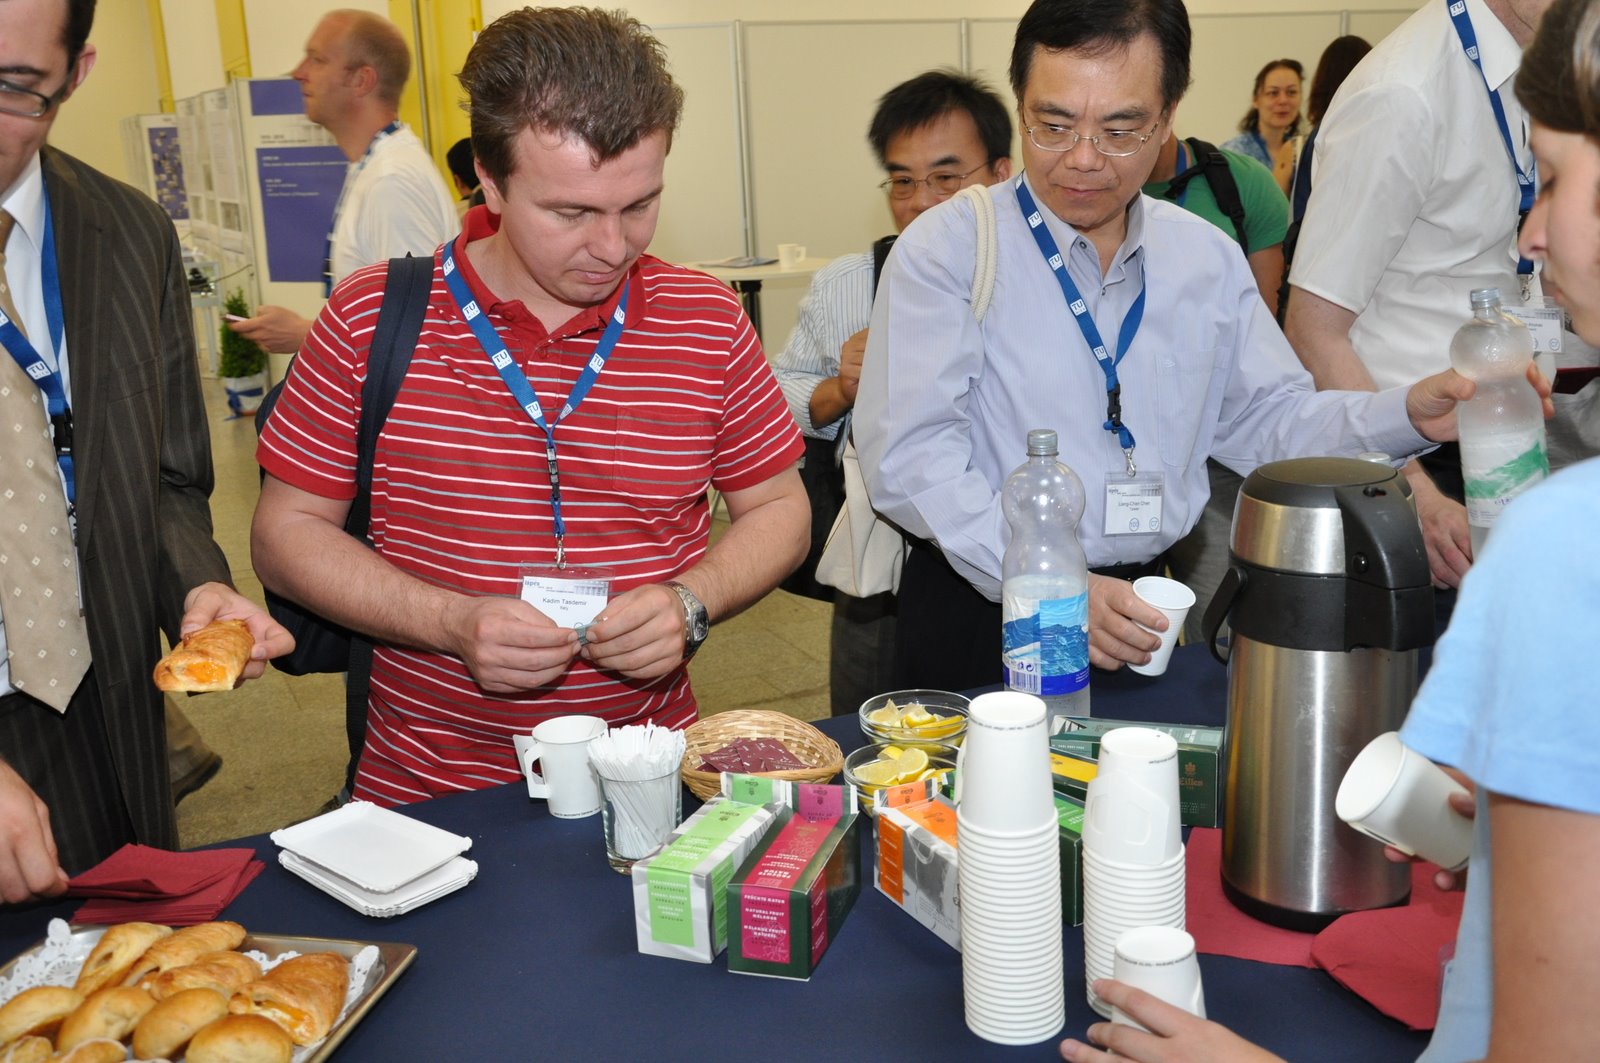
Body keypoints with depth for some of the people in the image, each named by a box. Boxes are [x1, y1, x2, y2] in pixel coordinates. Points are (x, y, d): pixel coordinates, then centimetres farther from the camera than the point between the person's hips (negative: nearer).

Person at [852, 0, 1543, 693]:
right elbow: (907, 455, -14)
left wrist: (1407, 416, -1)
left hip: (1143, 615, 4)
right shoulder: (947, 250, -6)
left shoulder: (1207, 259, 11)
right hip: (984, 611, -4)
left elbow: (1266, 419, 17)